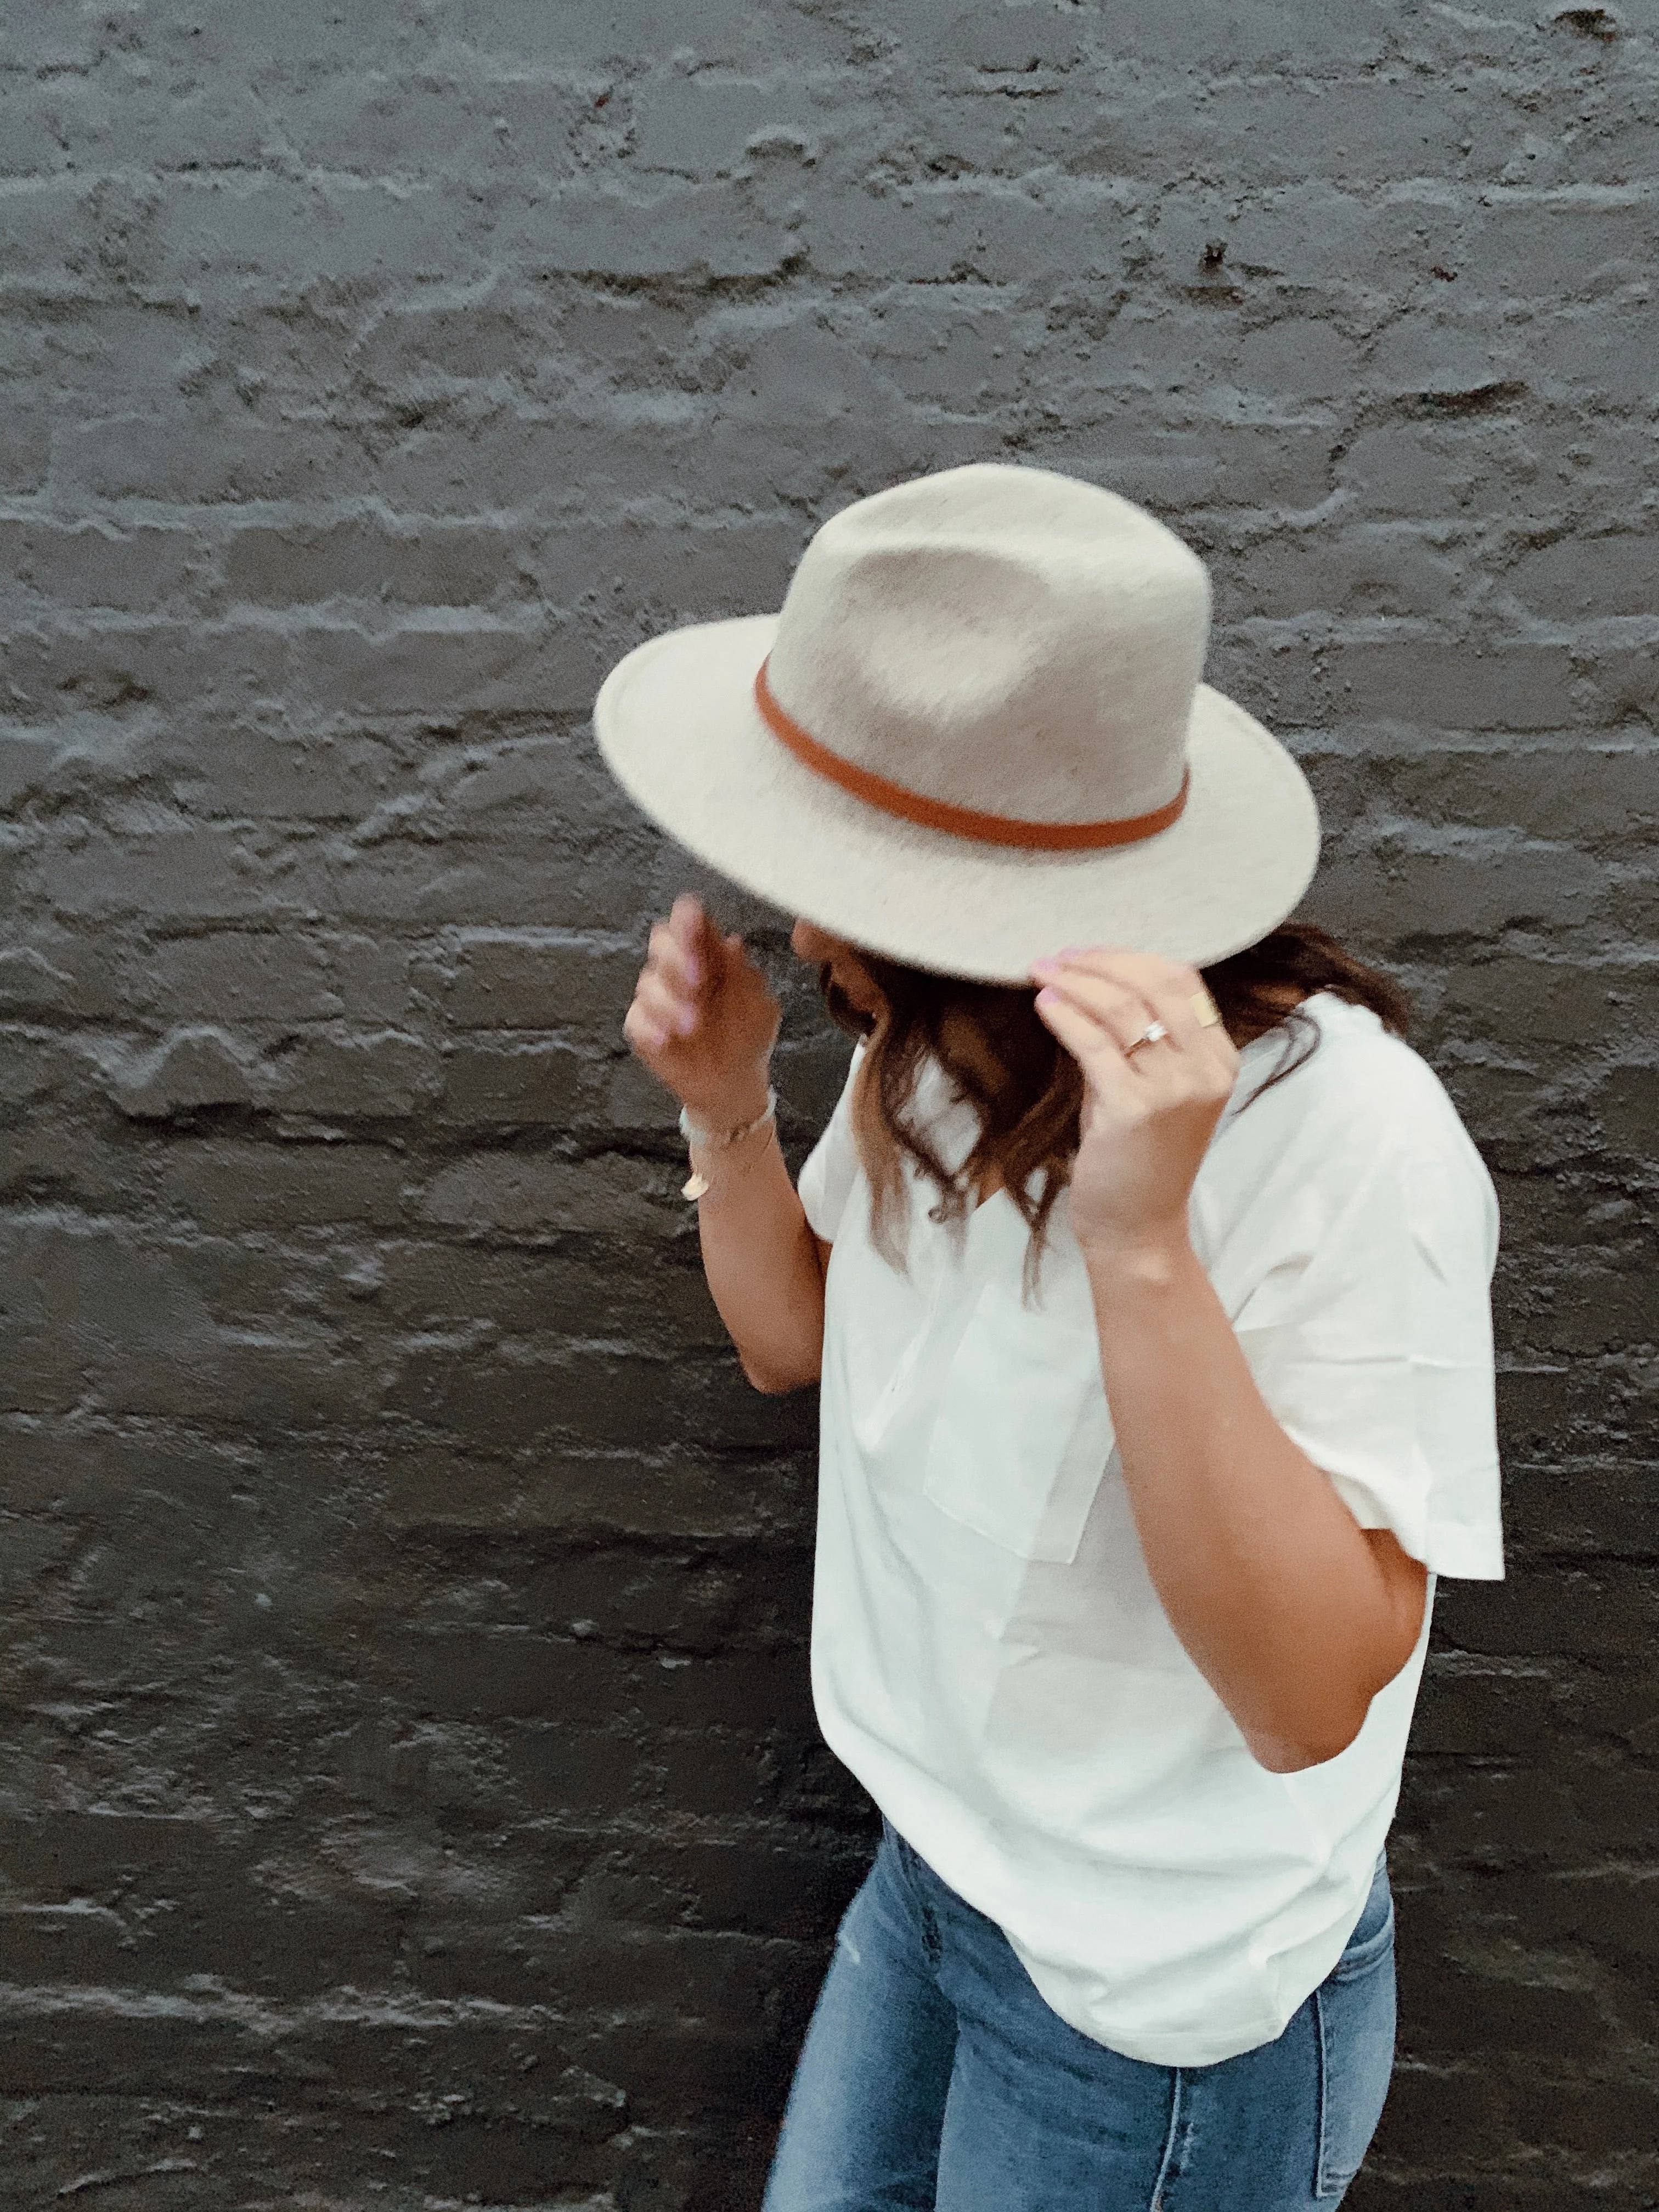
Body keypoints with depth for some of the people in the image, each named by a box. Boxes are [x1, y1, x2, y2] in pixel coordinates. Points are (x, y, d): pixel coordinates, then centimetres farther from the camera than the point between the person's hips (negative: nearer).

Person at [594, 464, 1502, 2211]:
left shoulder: (1349, 1139, -31)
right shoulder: (945, 1050, -13)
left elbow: (1306, 1701, -32)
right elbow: (799, 1343, 3)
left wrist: (1143, 1246, -43)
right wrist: (727, 1107, -16)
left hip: (1168, 2008, -5)